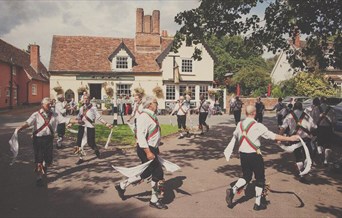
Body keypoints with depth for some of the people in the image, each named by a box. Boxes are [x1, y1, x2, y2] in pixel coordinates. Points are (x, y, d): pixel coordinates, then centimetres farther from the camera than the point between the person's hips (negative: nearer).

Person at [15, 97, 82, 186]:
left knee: (49, 159, 11)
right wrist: (19, 128, -38)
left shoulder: (53, 115, 6)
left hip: (49, 138, 4)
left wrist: (76, 121, -7)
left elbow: (65, 119, 2)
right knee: (39, 159, 1)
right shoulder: (36, 115, -6)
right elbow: (28, 122, -20)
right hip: (38, 138, -3)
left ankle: (44, 169, 45)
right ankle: (39, 177, 17)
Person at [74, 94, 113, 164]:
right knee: (79, 142, -1)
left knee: (91, 143, -2)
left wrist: (106, 123, -18)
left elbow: (99, 117, -9)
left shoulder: (93, 108, -5)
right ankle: (80, 158, 12)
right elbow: (78, 118, 21)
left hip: (90, 127, -5)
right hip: (82, 127, 5)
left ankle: (96, 151, 33)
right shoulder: (81, 108, 11)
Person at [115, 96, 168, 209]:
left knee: (146, 173, 18)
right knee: (158, 173, -3)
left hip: (152, 149, 10)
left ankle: (122, 185, 31)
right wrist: (148, 152, -28)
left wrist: (155, 150, 26)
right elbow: (141, 135, -26)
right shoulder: (144, 117, -18)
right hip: (146, 150, -10)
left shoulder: (151, 116, 14)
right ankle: (154, 200, 14)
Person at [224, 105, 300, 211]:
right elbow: (273, 136, -17)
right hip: (254, 155, -5)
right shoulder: (258, 126, -15)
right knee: (260, 179, 12)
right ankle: (258, 204, 18)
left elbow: (235, 137, 16)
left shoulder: (240, 124, 1)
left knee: (246, 176, 20)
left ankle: (232, 190, -1)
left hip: (242, 154, 5)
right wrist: (290, 138, -10)